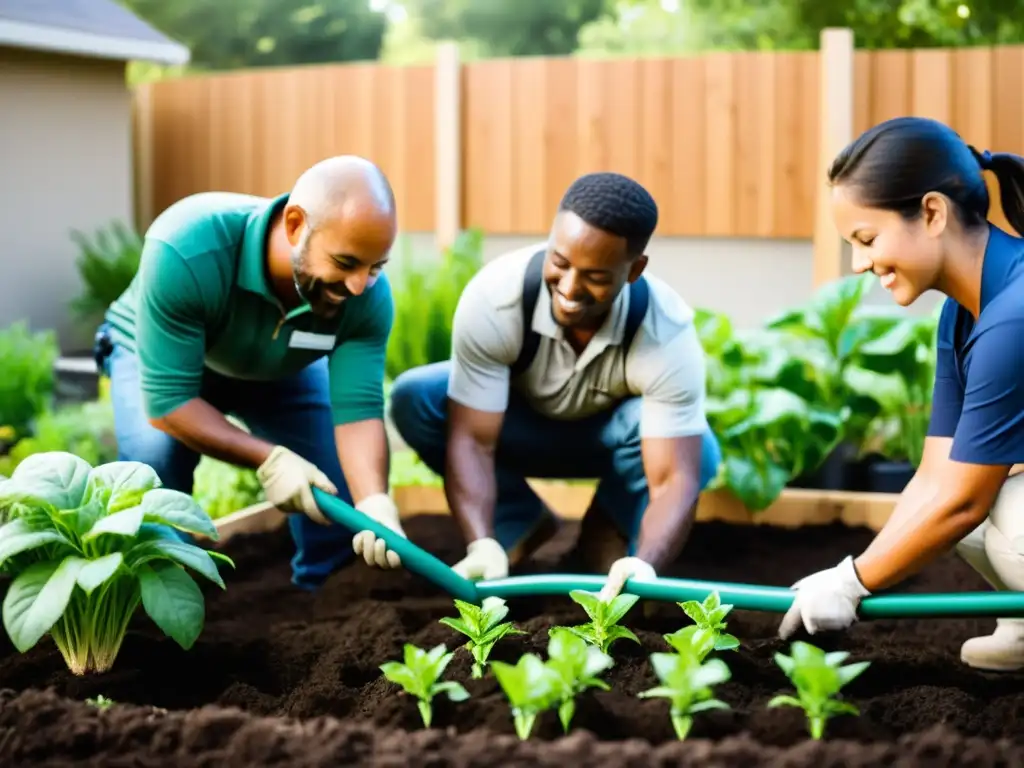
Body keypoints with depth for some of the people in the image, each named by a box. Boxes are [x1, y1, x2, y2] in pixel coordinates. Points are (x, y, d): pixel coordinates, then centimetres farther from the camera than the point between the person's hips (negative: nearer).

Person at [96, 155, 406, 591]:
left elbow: (358, 409, -33)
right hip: (158, 352, -3)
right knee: (154, 457, -31)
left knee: (351, 489, -9)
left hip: (279, 368, 3)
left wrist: (375, 504, -51)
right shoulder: (185, 251, -44)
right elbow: (167, 400, -38)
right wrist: (268, 458, -43)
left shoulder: (368, 296, -32)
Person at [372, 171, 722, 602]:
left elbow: (675, 477, -39)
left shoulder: (668, 335, -34)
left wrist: (644, 564, -59)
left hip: (610, 433, -1)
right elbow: (471, 438, -33)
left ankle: (608, 530, 0)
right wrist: (483, 545, -49)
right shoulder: (494, 297, -35)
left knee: (698, 450, -34)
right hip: (521, 426, 1)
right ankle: (520, 520, -2)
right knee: (415, 399, -29)